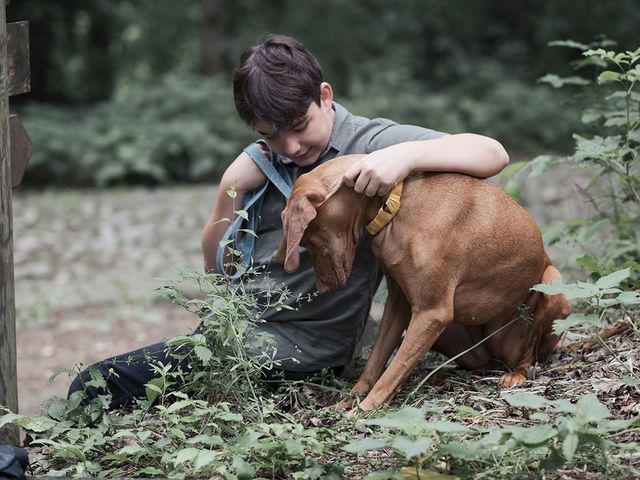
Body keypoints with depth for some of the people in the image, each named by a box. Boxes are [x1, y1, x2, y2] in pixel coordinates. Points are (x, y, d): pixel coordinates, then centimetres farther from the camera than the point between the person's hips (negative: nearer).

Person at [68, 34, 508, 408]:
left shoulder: (373, 143, -9)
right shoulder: (263, 158, 9)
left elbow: (493, 155, -19)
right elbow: (214, 265, 11)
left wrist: (407, 154, -36)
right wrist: (230, 191, -6)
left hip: (296, 350, -7)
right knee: (90, 385, -1)